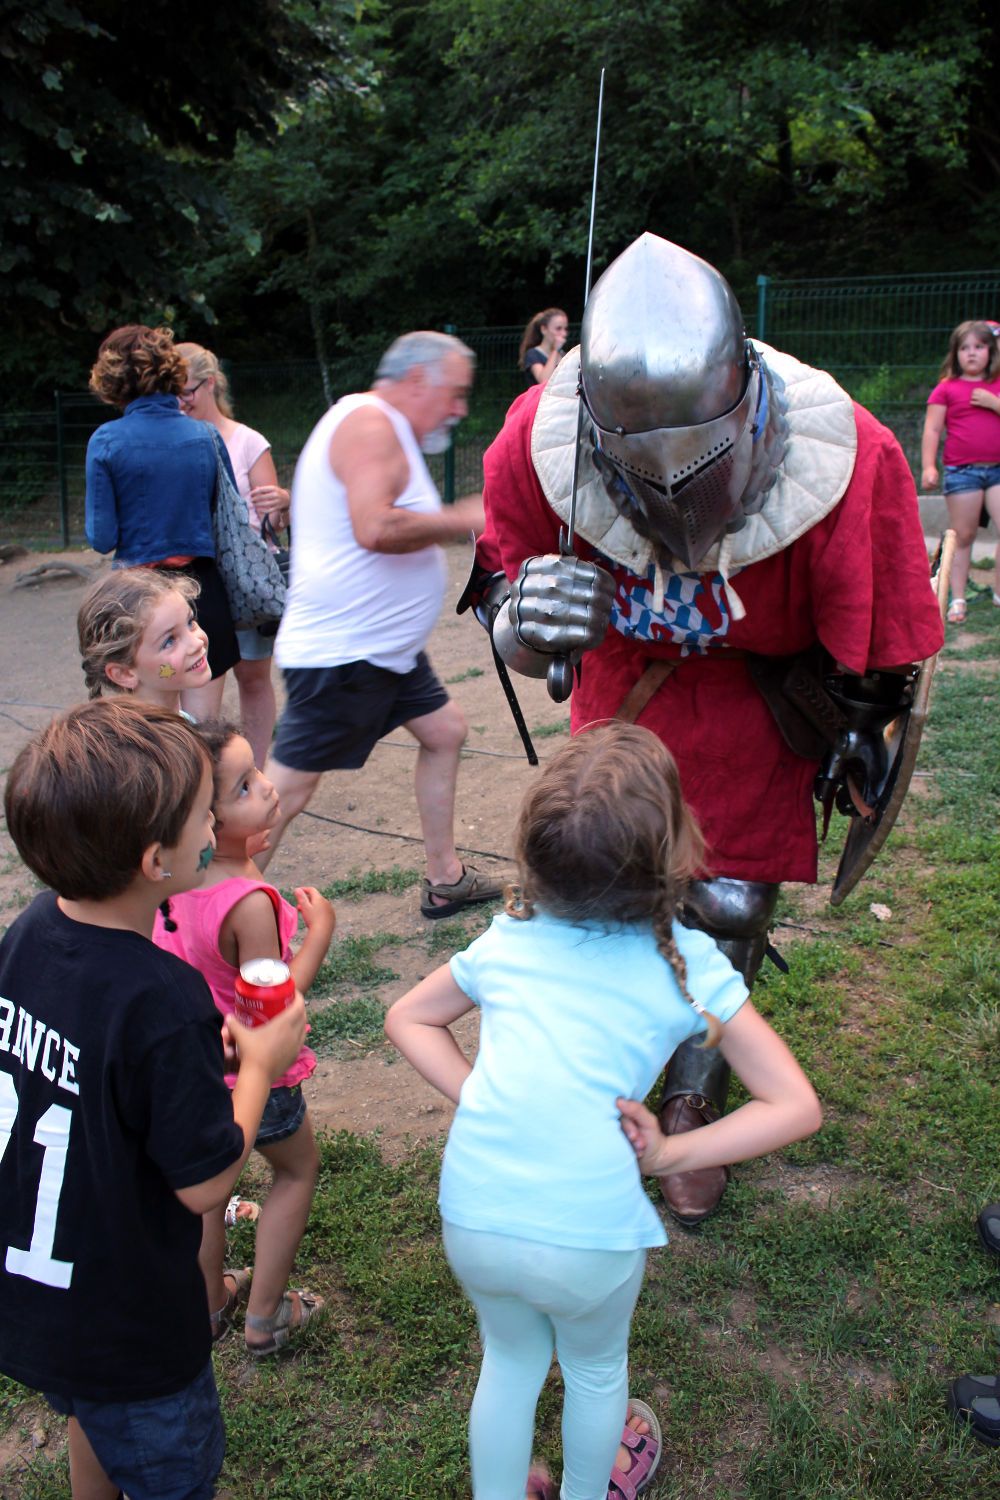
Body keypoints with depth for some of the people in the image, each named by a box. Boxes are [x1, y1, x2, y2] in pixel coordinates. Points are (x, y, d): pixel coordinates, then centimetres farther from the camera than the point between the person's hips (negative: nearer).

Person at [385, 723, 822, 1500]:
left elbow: (409, 1018, 16)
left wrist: (481, 1098, 6)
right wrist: (670, 1153, -4)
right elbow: (795, 1107, -5)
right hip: (590, 1238, -2)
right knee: (595, 1366, 31)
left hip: (473, 1222, 2)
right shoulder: (688, 963, -5)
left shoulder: (510, 937, 3)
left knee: (510, 1358, 32)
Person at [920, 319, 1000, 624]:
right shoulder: (946, 388, 3)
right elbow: (932, 429, -1)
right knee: (963, 536, 3)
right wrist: (928, 466, -11)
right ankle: (958, 598, 11)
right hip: (961, 470, -2)